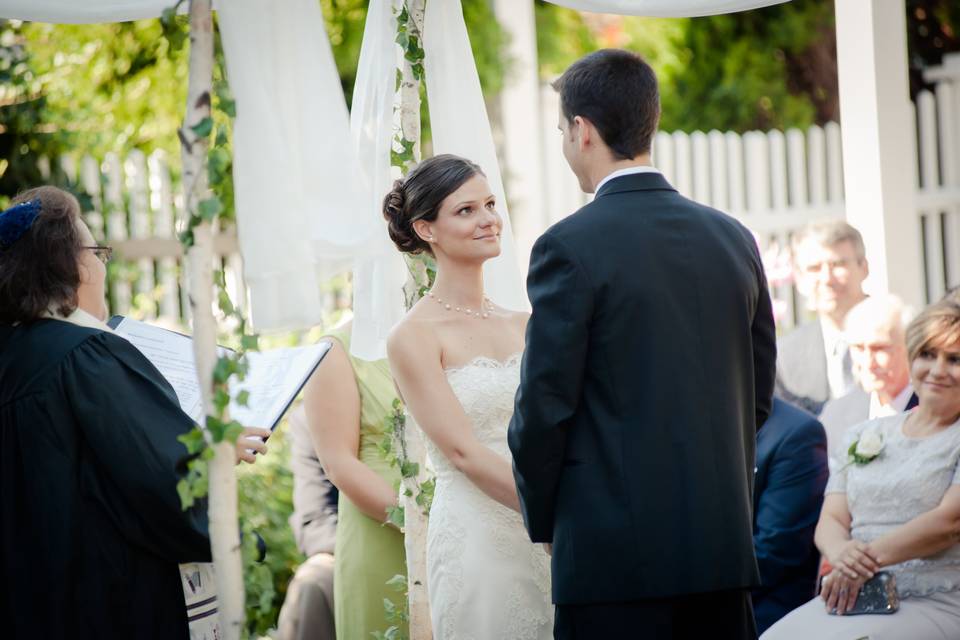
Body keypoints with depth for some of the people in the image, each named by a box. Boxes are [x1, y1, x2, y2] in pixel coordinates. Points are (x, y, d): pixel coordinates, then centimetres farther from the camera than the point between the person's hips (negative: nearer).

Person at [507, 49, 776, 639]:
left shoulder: (571, 247, -10)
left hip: (616, 551, -6)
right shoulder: (734, 238, 9)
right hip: (723, 543, 6)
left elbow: (544, 407, -9)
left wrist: (542, 521, 6)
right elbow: (758, 396, 14)